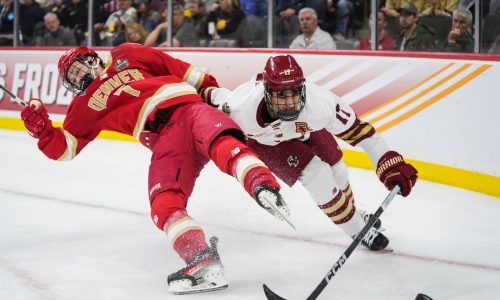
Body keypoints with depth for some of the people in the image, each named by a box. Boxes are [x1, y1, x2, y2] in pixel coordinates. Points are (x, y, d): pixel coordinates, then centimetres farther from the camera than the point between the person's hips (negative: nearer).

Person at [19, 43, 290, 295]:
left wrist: (213, 92, 10)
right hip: (165, 140, 2)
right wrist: (41, 128, 6)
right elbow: (63, 148, 26)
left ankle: (264, 188, -58)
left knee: (222, 142, -37)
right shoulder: (86, 105, 29)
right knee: (164, 205, -25)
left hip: (188, 107, -1)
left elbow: (183, 70, 21)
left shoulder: (128, 56, 24)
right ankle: (204, 262, -41)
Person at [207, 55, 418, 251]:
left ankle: (353, 214, 49)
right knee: (315, 173, -17)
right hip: (260, 138, -3)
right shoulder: (241, 108, -43)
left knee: (335, 170, 15)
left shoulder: (321, 103, -41)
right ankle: (357, 229, 6)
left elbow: (356, 130, -32)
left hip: (303, 127, 3)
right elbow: (218, 97, -21)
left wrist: (390, 164, -36)